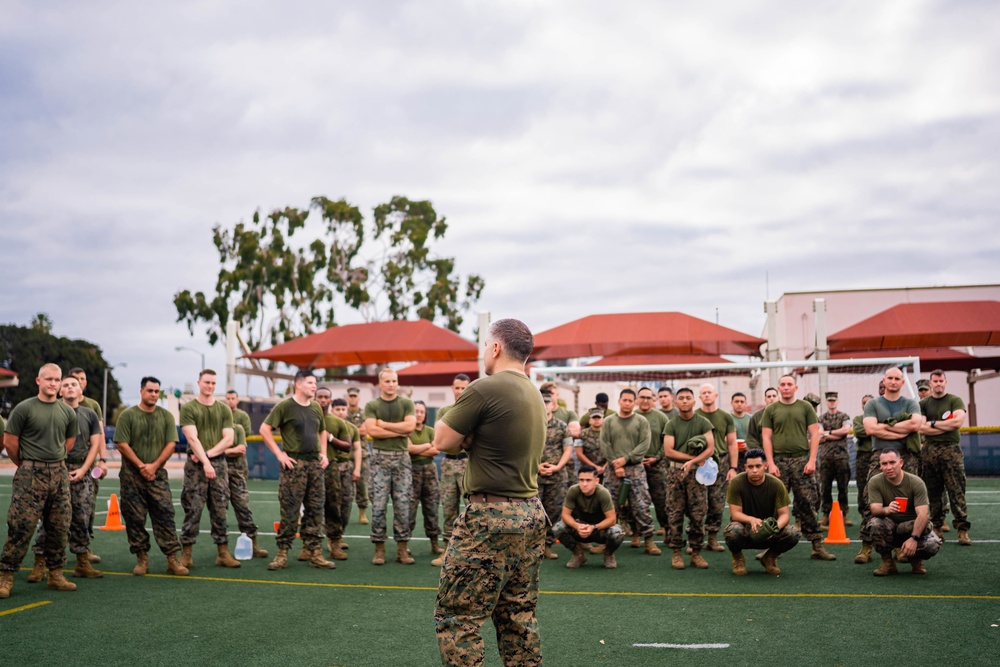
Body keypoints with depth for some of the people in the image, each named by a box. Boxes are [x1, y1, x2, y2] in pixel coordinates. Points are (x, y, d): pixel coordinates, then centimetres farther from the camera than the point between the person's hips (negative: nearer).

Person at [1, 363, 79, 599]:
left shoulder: (67, 411, 8)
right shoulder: (24, 408, -6)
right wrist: (24, 465, 5)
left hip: (59, 473, 5)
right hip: (30, 474, -5)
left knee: (59, 527, 8)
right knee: (21, 526, -8)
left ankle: (56, 575, 18)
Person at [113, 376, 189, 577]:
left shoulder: (166, 416, 6)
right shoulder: (128, 415, 0)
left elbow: (171, 444, 1)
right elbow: (122, 444, -6)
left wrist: (154, 466, -10)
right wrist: (141, 466, -11)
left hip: (158, 475, 1)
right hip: (132, 476, -1)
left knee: (165, 515, -4)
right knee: (134, 518, 2)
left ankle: (173, 558, -4)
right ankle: (142, 558, 12)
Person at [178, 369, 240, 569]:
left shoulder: (224, 410, 11)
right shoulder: (188, 408, 1)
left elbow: (228, 439, 4)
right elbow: (192, 438, -9)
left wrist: (208, 454, -9)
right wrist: (205, 462, -18)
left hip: (219, 463, 3)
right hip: (196, 465, -3)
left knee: (220, 510, 4)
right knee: (192, 510, -3)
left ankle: (223, 553, 8)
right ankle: (186, 554, 2)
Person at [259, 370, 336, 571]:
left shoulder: (316, 407, 14)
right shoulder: (285, 406, -5)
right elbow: (265, 429, -7)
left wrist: (323, 453, 13)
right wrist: (279, 454, -11)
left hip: (315, 463, 6)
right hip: (294, 463, -6)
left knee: (315, 510, 6)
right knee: (289, 511, -4)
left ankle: (315, 554, 12)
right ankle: (282, 554, 3)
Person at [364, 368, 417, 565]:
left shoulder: (406, 403, 8)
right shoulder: (371, 406, 6)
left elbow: (410, 426, -7)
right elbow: (372, 430, -8)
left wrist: (384, 424, -5)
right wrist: (400, 431, -7)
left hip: (402, 457, 1)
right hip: (380, 457, -1)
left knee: (402, 504, 1)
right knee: (379, 505, -2)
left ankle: (402, 547, 6)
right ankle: (379, 548, 3)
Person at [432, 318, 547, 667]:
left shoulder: (484, 389, -15)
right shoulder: (534, 394, 12)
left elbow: (443, 441, -8)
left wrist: (456, 427, 8)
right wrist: (470, 435, 2)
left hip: (491, 516, -9)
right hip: (531, 513, 9)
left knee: (455, 615, -1)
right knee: (518, 616, 15)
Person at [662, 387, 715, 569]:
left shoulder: (703, 423, 5)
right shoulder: (671, 425, 6)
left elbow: (710, 449, -4)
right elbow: (668, 451, -3)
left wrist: (692, 462, -16)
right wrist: (694, 457, -8)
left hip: (697, 472, 0)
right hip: (675, 471, 0)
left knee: (698, 515, -1)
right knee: (674, 515, -1)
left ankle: (696, 553, 7)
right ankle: (676, 553, 4)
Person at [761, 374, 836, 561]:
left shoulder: (805, 407, 7)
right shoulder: (771, 410, 7)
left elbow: (814, 434, 4)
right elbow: (766, 437, 3)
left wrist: (812, 460, -6)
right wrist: (771, 463, -5)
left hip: (802, 460, 0)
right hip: (779, 461, 0)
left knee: (808, 504, -1)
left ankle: (817, 546, 2)